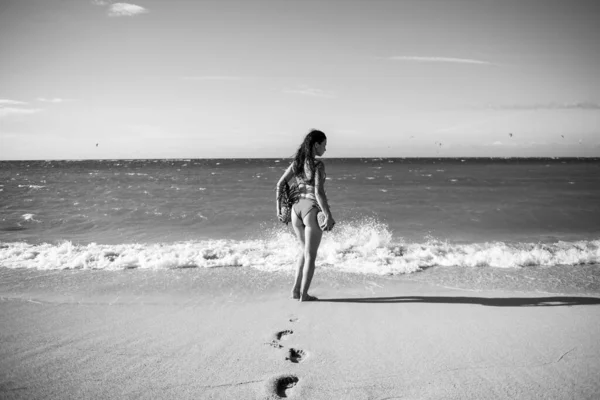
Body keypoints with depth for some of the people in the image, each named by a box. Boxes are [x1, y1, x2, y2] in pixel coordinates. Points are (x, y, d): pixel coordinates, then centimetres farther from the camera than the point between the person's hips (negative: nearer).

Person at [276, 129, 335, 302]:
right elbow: (319, 192, -20)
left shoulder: (297, 162, 7)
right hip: (311, 209, -6)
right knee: (310, 255, 7)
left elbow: (280, 184, 5)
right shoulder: (318, 165, -12)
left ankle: (296, 289, 22)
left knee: (305, 251, 22)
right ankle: (303, 294, 13)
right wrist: (328, 216, -17)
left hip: (296, 208, 7)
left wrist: (279, 208, 10)